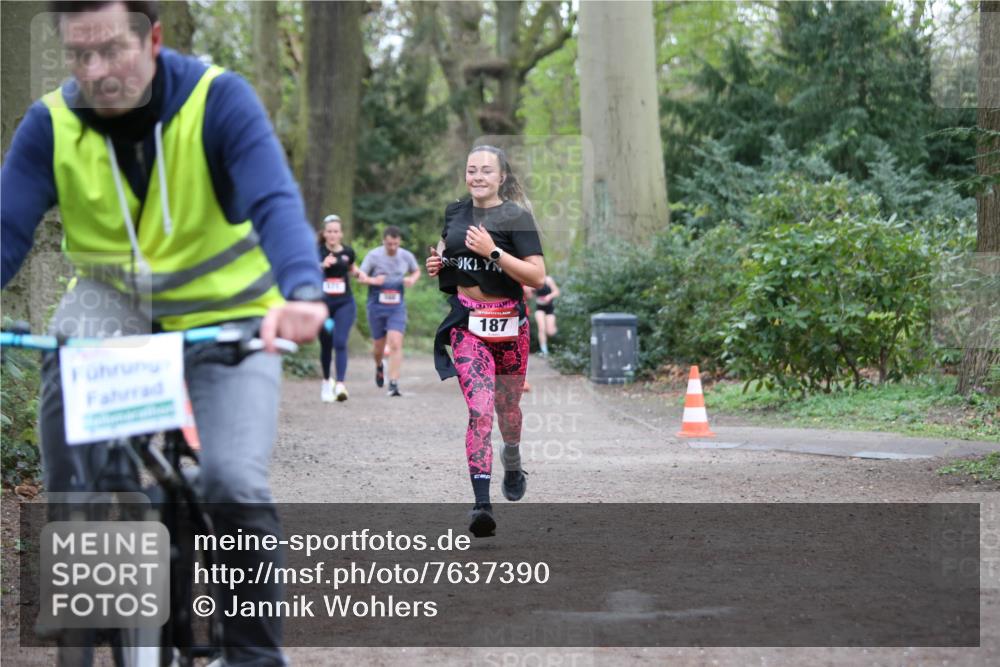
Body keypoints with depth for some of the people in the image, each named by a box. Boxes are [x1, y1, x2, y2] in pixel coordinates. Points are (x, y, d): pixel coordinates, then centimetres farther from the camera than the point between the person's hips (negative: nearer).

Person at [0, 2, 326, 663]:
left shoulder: (218, 99, -19)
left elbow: (275, 204, -31)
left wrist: (302, 293, -49)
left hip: (227, 318, -2)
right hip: (118, 303, 2)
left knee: (235, 484, -21)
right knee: (72, 340, -34)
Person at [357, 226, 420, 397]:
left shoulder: (406, 256, 0)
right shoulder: (373, 256, -7)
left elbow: (416, 271, 18)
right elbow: (360, 277, -3)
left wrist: (412, 279, -5)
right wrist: (372, 280, -24)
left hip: (397, 307, 0)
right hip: (376, 306, 0)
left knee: (396, 344, -15)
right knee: (379, 346, 10)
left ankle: (393, 384, -16)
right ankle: (379, 367, 45)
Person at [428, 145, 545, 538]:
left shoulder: (517, 217, -6)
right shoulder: (455, 213, 7)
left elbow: (537, 276, -13)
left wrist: (493, 252, -21)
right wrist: (437, 263, 4)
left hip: (507, 321, -1)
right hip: (466, 322, 1)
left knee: (507, 407, 17)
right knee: (480, 410, -17)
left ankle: (512, 464, 50)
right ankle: (481, 503, -23)